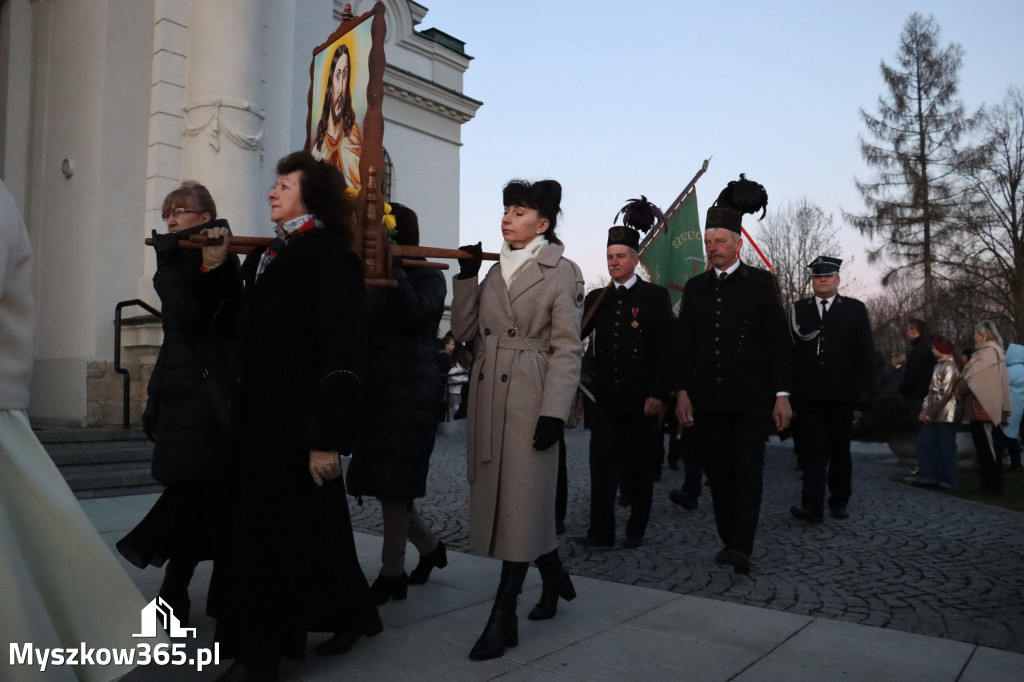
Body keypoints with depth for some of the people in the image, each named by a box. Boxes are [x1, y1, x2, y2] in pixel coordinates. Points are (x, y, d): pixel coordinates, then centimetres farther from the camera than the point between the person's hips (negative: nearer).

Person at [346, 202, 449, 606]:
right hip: (376, 394, 7)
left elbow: (414, 312, -24)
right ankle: (428, 546, 32)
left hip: (409, 396, -6)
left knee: (392, 486, -2)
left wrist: (391, 266, -24)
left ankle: (392, 574, 12)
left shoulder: (428, 277, -4)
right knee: (388, 485, 11)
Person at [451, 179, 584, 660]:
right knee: (500, 497, 13)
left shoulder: (561, 272, -2)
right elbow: (464, 330, 10)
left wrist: (554, 411, -17)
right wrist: (466, 276, 1)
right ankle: (554, 580, 34)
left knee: (520, 502, -2)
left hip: (529, 398, -7)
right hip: (488, 396, 7)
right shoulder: (495, 271, 17)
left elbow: (567, 348, -8)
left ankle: (503, 617, 7)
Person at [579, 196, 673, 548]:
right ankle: (601, 531, 4)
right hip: (606, 397, 3)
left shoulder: (656, 297, -2)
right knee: (602, 462, -2)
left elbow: (665, 349, -7)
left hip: (642, 398, -3)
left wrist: (658, 394, -14)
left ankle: (636, 530, 23)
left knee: (641, 464, 9)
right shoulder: (596, 298, 10)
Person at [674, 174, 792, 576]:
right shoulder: (695, 288, 11)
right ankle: (728, 540, 18)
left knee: (747, 470, -7)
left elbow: (778, 342, 0)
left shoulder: (760, 283, 2)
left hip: (752, 398, -3)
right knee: (718, 472, 7)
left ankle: (741, 547, -7)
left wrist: (782, 395, -6)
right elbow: (685, 344, 9)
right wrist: (683, 390, 0)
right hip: (709, 399, 4)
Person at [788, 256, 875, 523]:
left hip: (841, 397, 1)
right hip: (808, 397, 0)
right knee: (812, 451, -3)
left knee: (840, 451, 13)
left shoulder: (855, 309, 5)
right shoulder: (798, 310, 7)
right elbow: (789, 353, 2)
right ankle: (812, 507, -3)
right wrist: (789, 395, -4)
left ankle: (839, 501, 26)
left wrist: (862, 397, -5)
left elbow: (865, 356, 2)